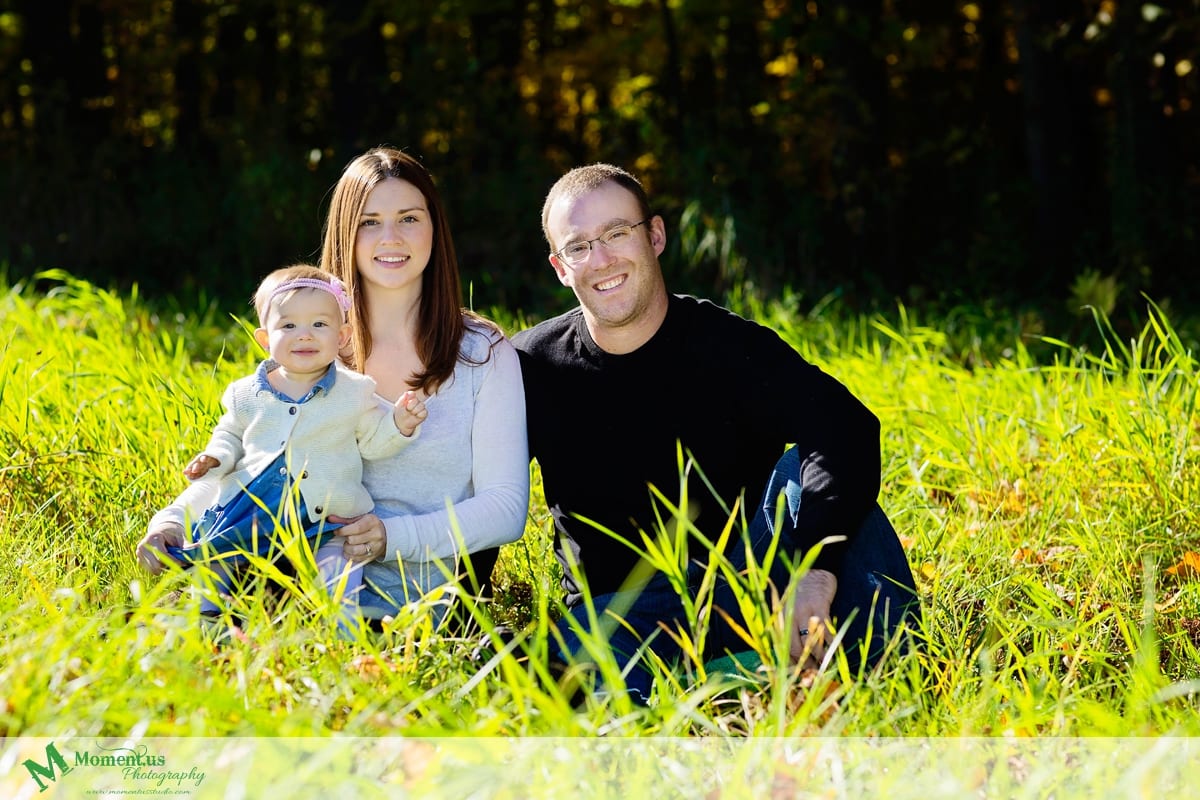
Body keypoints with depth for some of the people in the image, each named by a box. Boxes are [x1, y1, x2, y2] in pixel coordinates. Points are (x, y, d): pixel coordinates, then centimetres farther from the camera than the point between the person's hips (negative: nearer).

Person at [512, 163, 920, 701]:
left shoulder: (732, 346, -8)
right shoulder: (533, 368, 2)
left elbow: (846, 430, -26)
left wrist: (816, 569, -41)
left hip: (744, 590, 0)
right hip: (618, 612, 0)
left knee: (804, 468, -27)